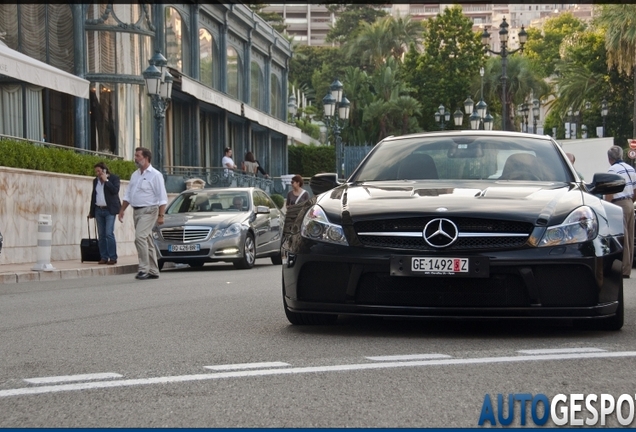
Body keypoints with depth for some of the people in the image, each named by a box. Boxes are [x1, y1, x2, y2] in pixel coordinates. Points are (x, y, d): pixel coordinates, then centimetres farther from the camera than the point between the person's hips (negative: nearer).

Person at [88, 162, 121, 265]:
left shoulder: (114, 178, -1)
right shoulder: (95, 180, 15)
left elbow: (115, 191, -16)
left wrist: (106, 180, -13)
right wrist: (91, 211, 19)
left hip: (109, 210, -6)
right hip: (98, 210, 6)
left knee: (109, 234, -13)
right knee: (101, 235, 3)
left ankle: (113, 257, -10)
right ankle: (104, 257, 6)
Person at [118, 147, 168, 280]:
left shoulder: (155, 175, -7)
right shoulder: (135, 175, 15)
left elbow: (162, 197, -11)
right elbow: (128, 195, 20)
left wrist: (161, 215, -17)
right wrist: (122, 210, 12)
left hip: (149, 211, -8)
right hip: (136, 211, 8)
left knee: (140, 237, -21)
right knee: (147, 241, 9)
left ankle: (144, 269, -19)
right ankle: (153, 271, 13)